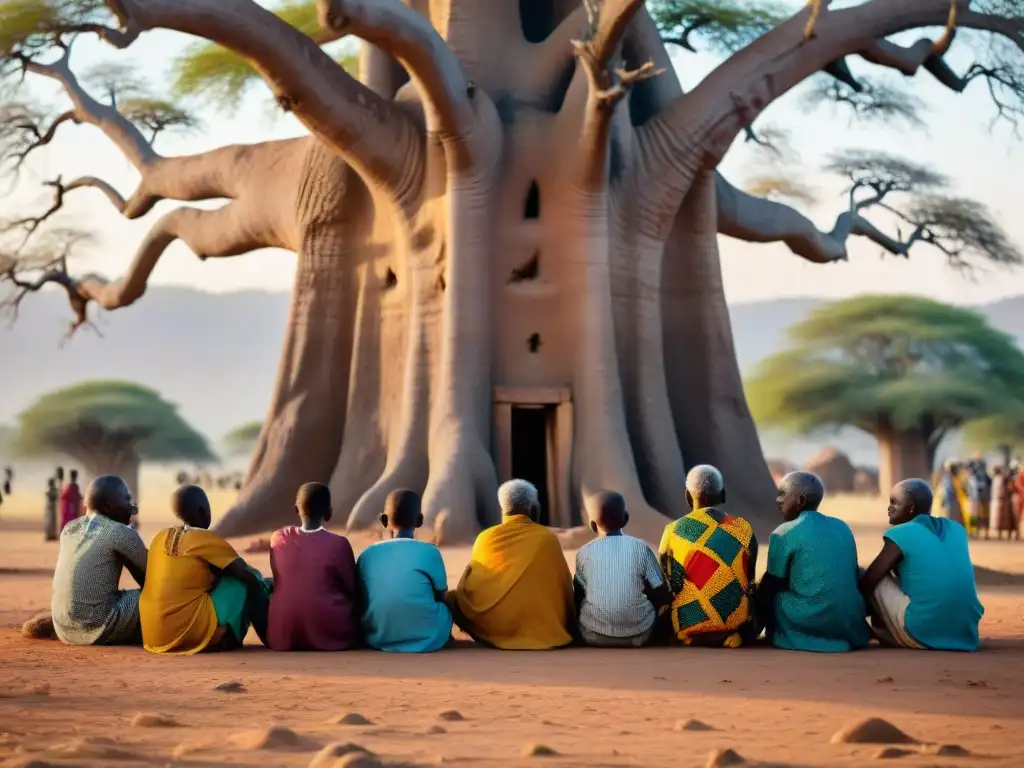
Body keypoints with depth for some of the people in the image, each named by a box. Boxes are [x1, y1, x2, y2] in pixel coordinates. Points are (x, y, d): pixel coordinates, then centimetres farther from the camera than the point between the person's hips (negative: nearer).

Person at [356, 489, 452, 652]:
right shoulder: (430, 552, -10)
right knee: (449, 602, 25)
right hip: (426, 639, -3)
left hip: (377, 639, 3)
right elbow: (441, 597, 2)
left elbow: (360, 602, 6)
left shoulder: (366, 556, -2)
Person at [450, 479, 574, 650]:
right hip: (545, 631, 0)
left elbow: (468, 590, 6)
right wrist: (567, 628, 18)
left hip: (494, 630, 0)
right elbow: (565, 590, 5)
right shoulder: (548, 538, -3)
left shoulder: (486, 538, -1)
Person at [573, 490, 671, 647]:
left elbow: (578, 596, 8)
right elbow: (662, 595, -2)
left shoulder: (584, 553, -4)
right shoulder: (641, 548, -6)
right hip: (638, 634, 0)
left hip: (594, 635, 0)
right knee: (658, 601, 29)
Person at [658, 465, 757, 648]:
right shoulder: (744, 529, -1)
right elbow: (748, 583, 7)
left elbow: (666, 587, 1)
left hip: (688, 628, 0)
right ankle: (735, 635, 6)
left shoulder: (673, 532, -4)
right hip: (736, 625, 0)